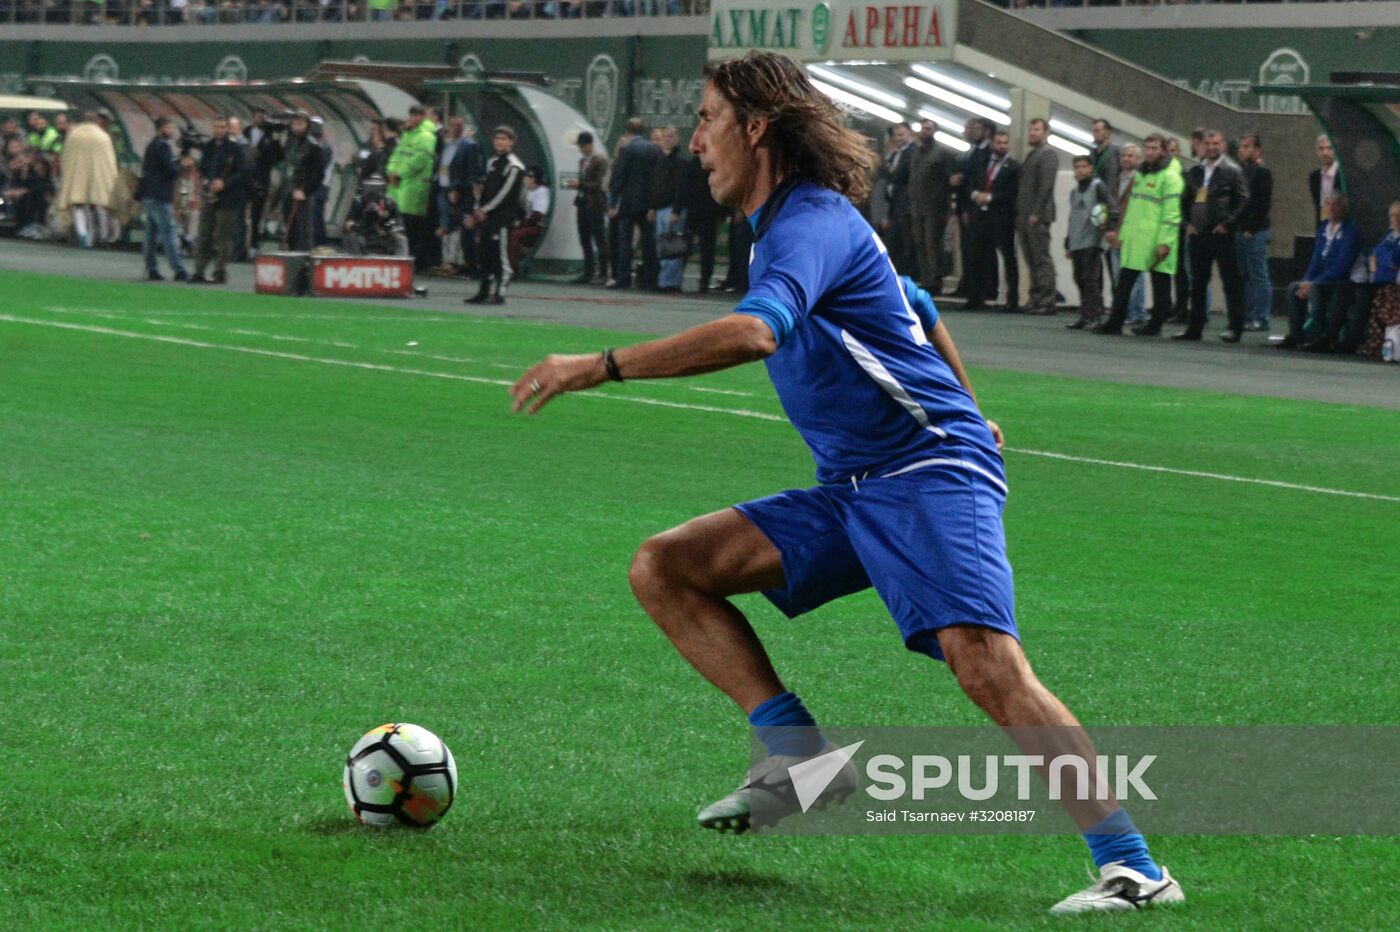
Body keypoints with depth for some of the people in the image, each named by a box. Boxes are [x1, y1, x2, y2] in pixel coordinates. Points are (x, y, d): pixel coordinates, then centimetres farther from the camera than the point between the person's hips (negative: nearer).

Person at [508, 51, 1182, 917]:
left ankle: (1133, 868, -22)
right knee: (664, 568, 0)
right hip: (851, 489, 10)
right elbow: (919, 308, 32)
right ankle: (799, 754, -7)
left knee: (986, 666, -26)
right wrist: (965, 411, 46)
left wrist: (599, 367, -35)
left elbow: (752, 332, -35)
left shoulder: (812, 222, -15)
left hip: (930, 472, -10)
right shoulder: (791, 222, 17)